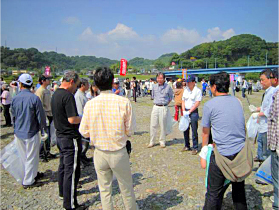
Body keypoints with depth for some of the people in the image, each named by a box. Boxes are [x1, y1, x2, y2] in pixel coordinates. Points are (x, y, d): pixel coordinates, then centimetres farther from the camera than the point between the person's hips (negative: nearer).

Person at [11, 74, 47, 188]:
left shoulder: (15, 99, -2)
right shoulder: (34, 98, -15)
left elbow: (13, 116, 11)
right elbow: (40, 116, -11)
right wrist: (43, 128, 4)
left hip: (18, 133, 5)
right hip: (31, 132, -5)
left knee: (24, 157, 19)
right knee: (31, 157, 7)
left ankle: (33, 174, 36)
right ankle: (28, 181, 15)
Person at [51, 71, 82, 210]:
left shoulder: (55, 94, 9)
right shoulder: (68, 96, -21)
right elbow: (72, 119, -26)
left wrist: (79, 117, 14)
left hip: (60, 136, 10)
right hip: (70, 138, -10)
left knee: (63, 166, 23)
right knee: (71, 170, -1)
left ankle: (63, 192, 40)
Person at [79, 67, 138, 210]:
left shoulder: (90, 104, -11)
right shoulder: (124, 102, -16)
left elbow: (84, 132, -4)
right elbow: (130, 130, -11)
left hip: (100, 154, 2)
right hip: (119, 153, -1)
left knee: (104, 190, 18)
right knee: (127, 189, 18)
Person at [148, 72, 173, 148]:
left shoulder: (168, 87, -2)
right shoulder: (154, 86, 7)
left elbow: (171, 97, 11)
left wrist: (166, 104, 7)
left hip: (164, 108, -2)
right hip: (155, 107, 3)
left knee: (163, 126, 3)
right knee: (153, 125, 3)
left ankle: (162, 141, 17)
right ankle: (152, 141, 14)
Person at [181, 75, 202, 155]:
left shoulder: (197, 91, -8)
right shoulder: (186, 90, 9)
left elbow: (197, 103, -12)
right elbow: (183, 101, 11)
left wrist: (189, 112, -14)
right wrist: (184, 111, -1)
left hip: (193, 112, -6)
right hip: (186, 111, 6)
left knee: (194, 131, -1)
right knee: (185, 130, 12)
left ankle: (195, 148, 11)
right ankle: (187, 146, 26)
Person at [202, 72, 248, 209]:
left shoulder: (210, 105, -7)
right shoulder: (237, 101, 9)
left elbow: (205, 132, 2)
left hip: (222, 154, -6)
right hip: (241, 152, 6)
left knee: (214, 193, 5)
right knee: (239, 189, 23)